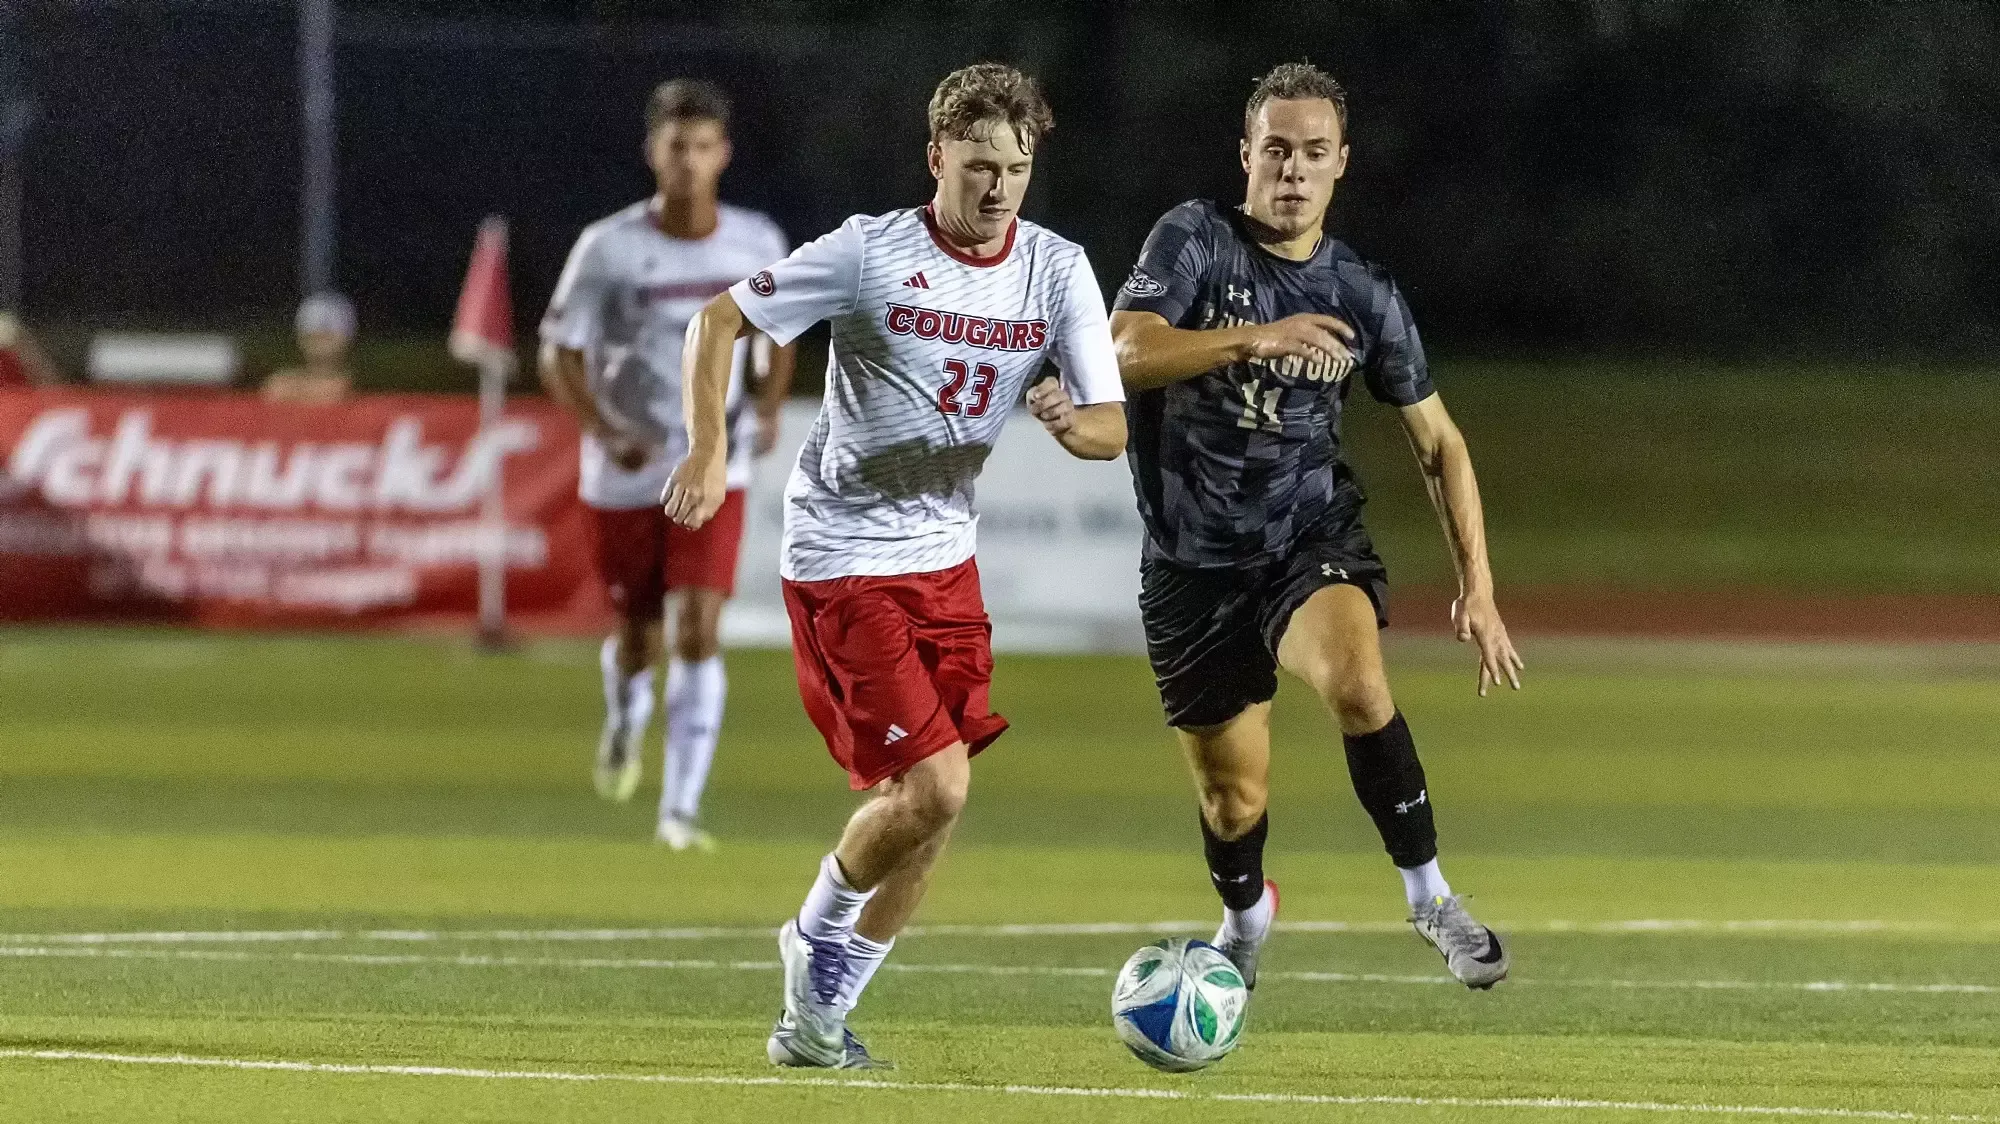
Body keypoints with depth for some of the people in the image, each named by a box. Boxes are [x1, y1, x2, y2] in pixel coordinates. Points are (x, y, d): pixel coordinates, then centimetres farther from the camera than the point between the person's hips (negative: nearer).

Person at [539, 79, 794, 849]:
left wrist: (768, 407, 3)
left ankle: (680, 809, -14)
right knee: (640, 637, 11)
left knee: (699, 630, -16)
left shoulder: (757, 244, -3)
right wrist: (606, 433, -21)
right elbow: (559, 354, -6)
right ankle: (625, 721, 48)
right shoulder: (608, 249, -10)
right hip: (626, 475, 0)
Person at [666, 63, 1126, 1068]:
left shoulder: (1057, 270, -2)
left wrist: (1070, 422, -27)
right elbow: (719, 321, -7)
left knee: (929, 806, 7)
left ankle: (817, 1017, 22)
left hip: (945, 553, 6)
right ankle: (818, 935, 13)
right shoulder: (870, 253, -15)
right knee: (936, 786, -15)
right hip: (843, 559, -6)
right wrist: (708, 451, -19)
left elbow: (1113, 427, -3)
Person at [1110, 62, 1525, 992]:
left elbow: (1438, 442, 9)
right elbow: (1124, 351, -25)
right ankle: (1245, 917, 43)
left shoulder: (1364, 295, 0)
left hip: (1313, 540, 0)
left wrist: (1477, 585, 0)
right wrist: (1257, 336, -38)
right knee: (1231, 795, 8)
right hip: (1193, 560, 0)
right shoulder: (1194, 240, -8)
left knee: (1358, 686, -32)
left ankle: (1427, 894, -18)